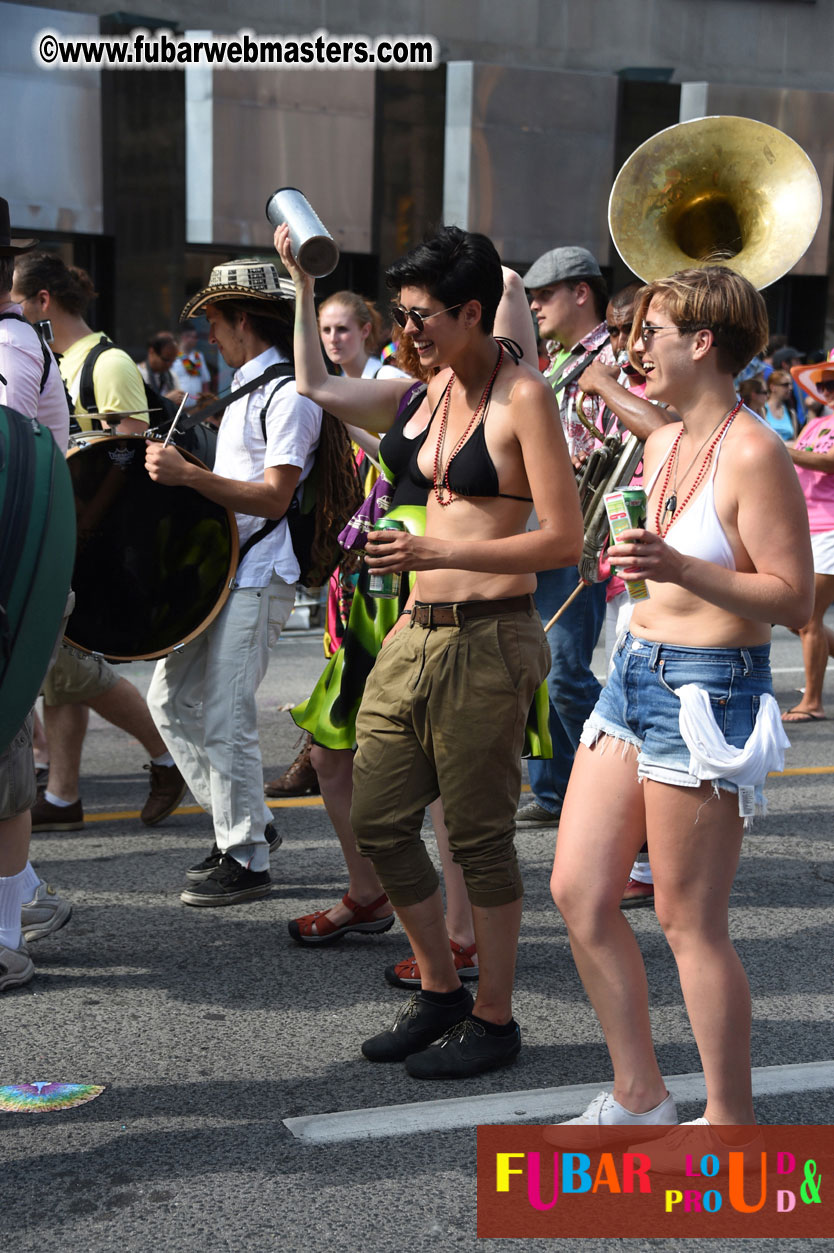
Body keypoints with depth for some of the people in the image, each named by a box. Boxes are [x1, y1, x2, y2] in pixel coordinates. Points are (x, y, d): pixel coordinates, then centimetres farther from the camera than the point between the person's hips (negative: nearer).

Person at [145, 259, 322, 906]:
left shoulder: (288, 394, -13)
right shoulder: (248, 391, 19)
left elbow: (274, 497, -21)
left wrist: (189, 474, -26)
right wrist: (174, 472, 17)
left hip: (260, 575, -10)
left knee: (225, 717, -10)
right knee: (172, 699, 10)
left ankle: (247, 861, 2)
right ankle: (249, 824, 21)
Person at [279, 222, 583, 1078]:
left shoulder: (523, 397, -10)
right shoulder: (433, 389, 12)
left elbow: (564, 539, -16)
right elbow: (315, 385, 28)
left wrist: (438, 552, -21)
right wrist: (302, 279, 22)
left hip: (486, 640, -8)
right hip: (414, 636, 8)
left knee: (478, 836, 1)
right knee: (377, 820, 10)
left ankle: (493, 1018, 18)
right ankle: (440, 990, 29)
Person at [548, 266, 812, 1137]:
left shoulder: (753, 454, -15)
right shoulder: (662, 443, 11)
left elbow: (794, 598, -20)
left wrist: (680, 569, -28)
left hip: (707, 694, -9)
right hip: (635, 674, 9)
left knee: (688, 922, 0)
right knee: (578, 892, 9)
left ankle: (732, 1126, 17)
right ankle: (639, 1098, 23)